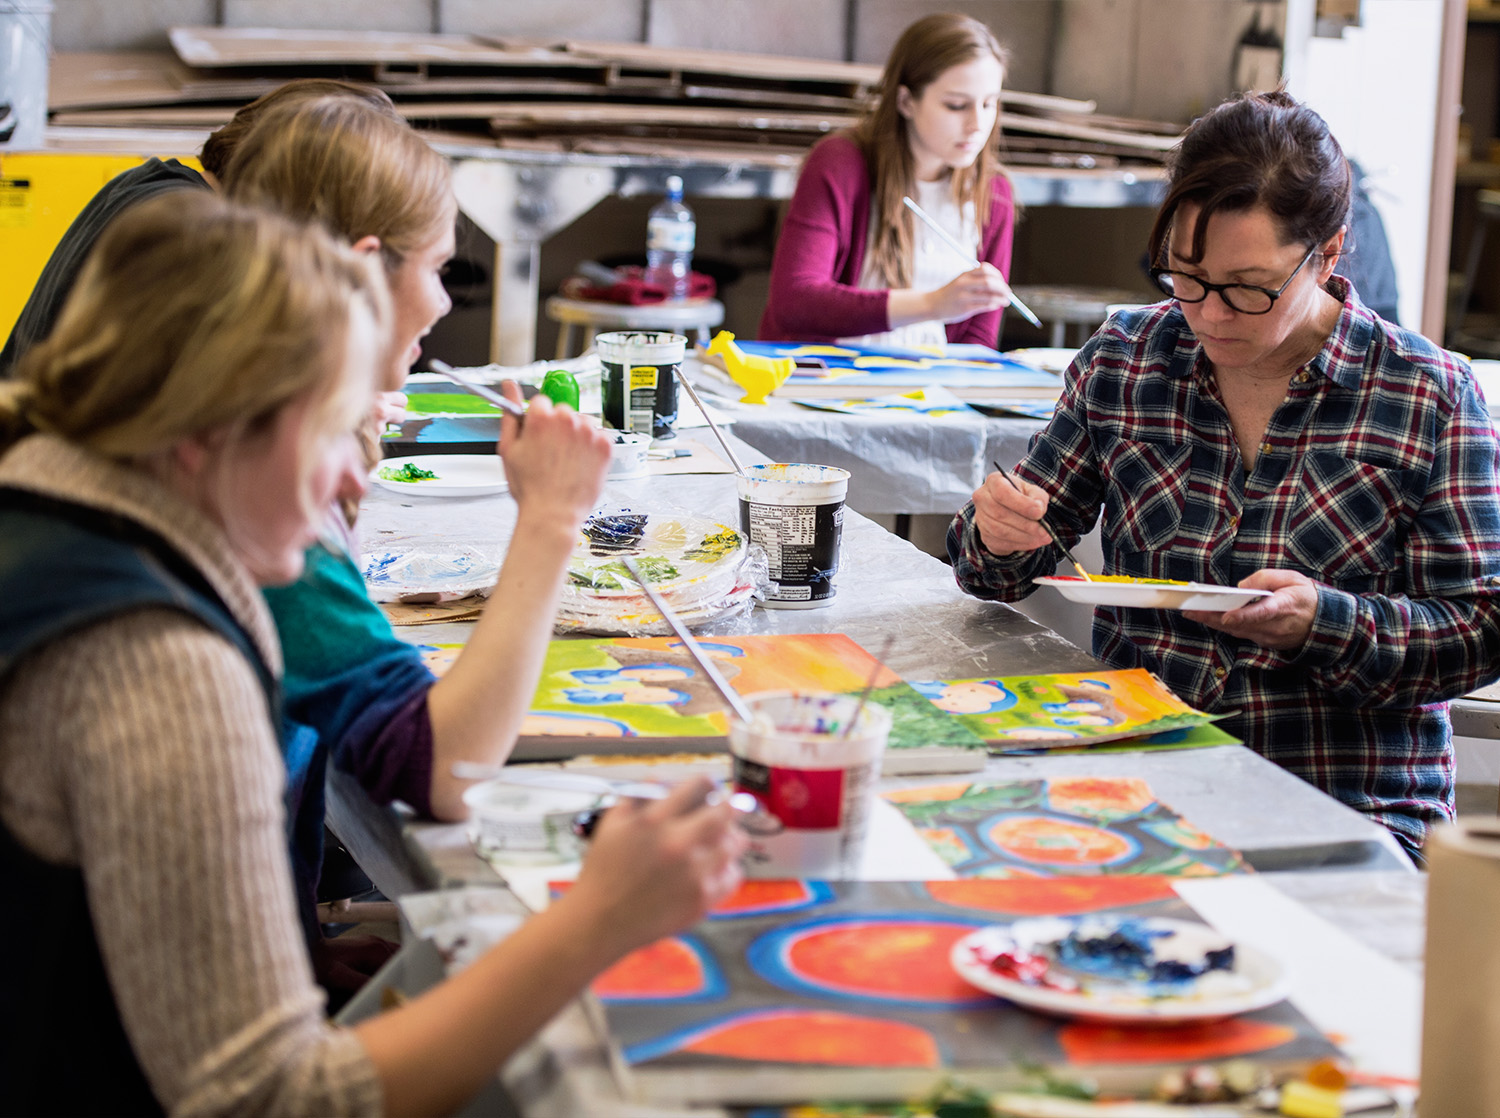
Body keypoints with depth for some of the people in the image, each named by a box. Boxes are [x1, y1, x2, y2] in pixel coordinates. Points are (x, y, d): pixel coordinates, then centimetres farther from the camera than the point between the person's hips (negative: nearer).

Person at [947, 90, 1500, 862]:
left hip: (1350, 810, -3)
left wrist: (1324, 623, -19)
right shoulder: (1124, 359, 7)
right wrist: (997, 538, -9)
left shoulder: (1430, 395, -1)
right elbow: (1008, 568, 15)